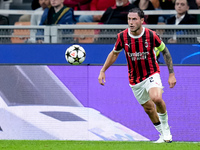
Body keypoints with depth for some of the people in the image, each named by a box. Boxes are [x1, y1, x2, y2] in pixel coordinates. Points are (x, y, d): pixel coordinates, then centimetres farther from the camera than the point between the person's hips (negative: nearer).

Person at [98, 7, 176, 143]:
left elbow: (165, 51, 0)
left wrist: (171, 74, 0)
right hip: (135, 80, 3)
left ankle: (165, 123, -4)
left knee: (157, 98, -30)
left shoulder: (151, 35, -15)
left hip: (151, 74, -3)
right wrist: (103, 71, 7)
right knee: (149, 108, 7)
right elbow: (114, 53, 10)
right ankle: (165, 135, 24)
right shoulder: (122, 36, -9)